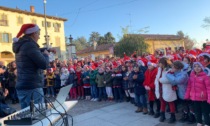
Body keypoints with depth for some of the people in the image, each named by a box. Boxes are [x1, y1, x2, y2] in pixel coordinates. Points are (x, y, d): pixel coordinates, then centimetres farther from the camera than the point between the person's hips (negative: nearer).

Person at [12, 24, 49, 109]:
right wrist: (46, 54, -1)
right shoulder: (30, 45, -14)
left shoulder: (21, 45, 16)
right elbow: (44, 64, -18)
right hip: (32, 87, -10)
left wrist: (43, 53, 22)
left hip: (22, 87, 10)